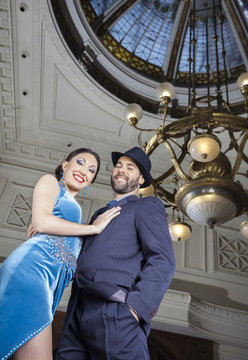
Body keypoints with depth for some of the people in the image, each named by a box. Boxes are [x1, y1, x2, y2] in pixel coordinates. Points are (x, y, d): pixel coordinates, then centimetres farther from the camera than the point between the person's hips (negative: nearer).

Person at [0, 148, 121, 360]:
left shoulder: (73, 207, 34)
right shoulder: (50, 181, 12)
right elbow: (41, 222, -7)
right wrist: (95, 228, 0)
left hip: (51, 282, 8)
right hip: (33, 266, -8)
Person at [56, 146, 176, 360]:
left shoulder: (148, 206, 7)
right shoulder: (101, 213, 29)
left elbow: (163, 261, -7)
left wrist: (135, 308, -20)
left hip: (114, 312, -6)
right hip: (78, 313, 7)